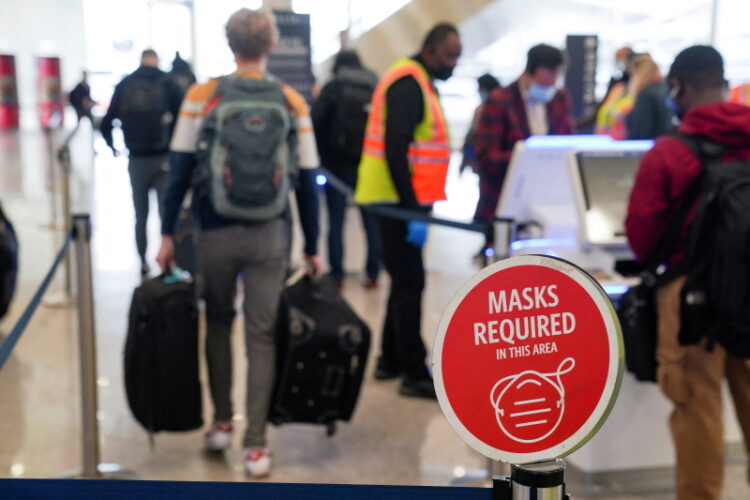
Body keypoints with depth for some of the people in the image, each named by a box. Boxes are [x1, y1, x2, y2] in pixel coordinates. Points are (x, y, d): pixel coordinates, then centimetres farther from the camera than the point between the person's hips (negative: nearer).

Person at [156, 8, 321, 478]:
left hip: (216, 233, 0)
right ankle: (256, 445, 7)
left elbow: (180, 170, -3)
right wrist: (313, 247, 9)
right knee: (262, 335, 5)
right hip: (271, 235, 0)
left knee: (218, 324, 20)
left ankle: (222, 423, 27)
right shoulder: (293, 102, 0)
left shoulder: (202, 95, -3)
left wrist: (168, 234, 6)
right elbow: (308, 180, 2)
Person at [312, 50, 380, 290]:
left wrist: (321, 158, 2)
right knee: (372, 221, 9)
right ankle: (373, 273, 10)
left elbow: (316, 123, -8)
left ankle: (336, 275, 3)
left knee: (336, 223, 3)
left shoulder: (332, 88, -1)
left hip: (339, 166, -2)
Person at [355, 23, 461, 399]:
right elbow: (395, 151, -22)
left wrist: (417, 205, 14)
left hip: (405, 199, 10)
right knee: (410, 283, -6)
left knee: (405, 280, 14)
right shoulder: (408, 83, -15)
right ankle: (414, 374, 1)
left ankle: (391, 359, 24)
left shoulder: (420, 82, 16)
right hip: (397, 201, -10)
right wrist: (413, 210, -24)